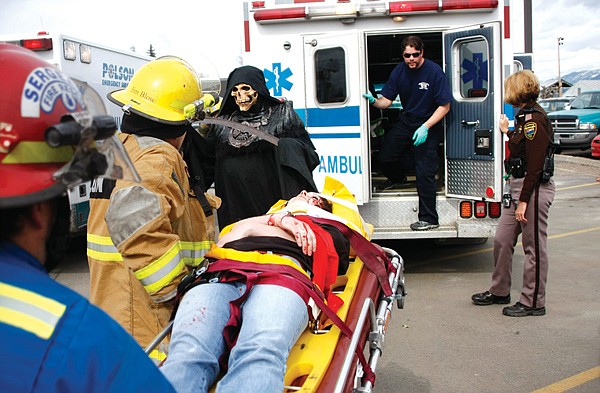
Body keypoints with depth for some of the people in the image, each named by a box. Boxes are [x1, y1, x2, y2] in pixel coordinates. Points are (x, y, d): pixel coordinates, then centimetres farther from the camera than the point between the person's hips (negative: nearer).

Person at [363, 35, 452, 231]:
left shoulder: (434, 71, -18)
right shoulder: (399, 71, -3)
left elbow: (445, 106, -16)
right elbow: (386, 100, -2)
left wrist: (425, 128, -26)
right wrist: (373, 100, -25)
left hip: (430, 124, -5)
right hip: (406, 120, 5)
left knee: (424, 171, -11)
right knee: (385, 155, -2)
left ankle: (429, 219, -1)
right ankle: (397, 178, 35)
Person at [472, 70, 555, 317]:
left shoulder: (534, 117, -16)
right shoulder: (525, 116, 13)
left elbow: (535, 164, -20)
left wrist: (523, 200, -20)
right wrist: (508, 132, 30)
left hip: (534, 190, -10)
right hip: (519, 187, 10)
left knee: (534, 248, 1)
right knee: (502, 240, 14)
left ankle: (533, 303, 14)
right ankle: (500, 292, 28)